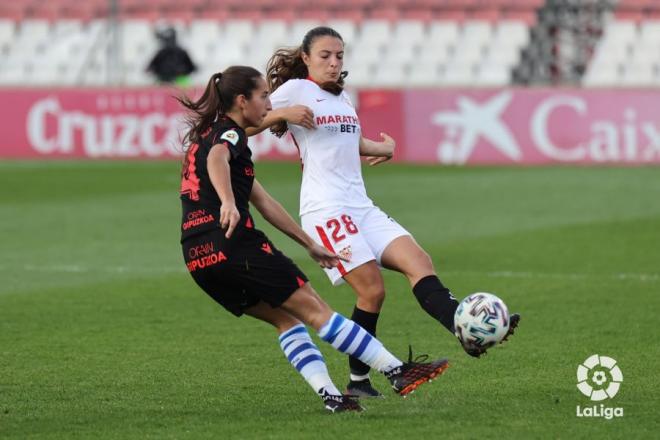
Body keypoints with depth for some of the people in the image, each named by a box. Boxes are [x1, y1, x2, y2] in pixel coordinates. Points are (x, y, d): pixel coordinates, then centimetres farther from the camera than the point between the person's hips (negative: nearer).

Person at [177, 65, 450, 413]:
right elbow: (217, 160, -30)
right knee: (314, 309, -4)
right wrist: (228, 203, -49)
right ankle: (398, 373, -1)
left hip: (198, 258, 9)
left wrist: (309, 245, 30)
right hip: (233, 244, -9)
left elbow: (263, 202, 28)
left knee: (286, 318, 14)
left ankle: (330, 395, 0)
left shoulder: (208, 134, 25)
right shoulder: (229, 134, -3)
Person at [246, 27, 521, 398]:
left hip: (361, 206, 8)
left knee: (420, 262, -12)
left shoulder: (343, 97, 22)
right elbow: (246, 126, -6)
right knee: (372, 289, -15)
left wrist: (383, 148, 21)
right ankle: (358, 382, -4)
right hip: (326, 209, -8)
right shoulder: (295, 90, -1)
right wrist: (283, 113, -21)